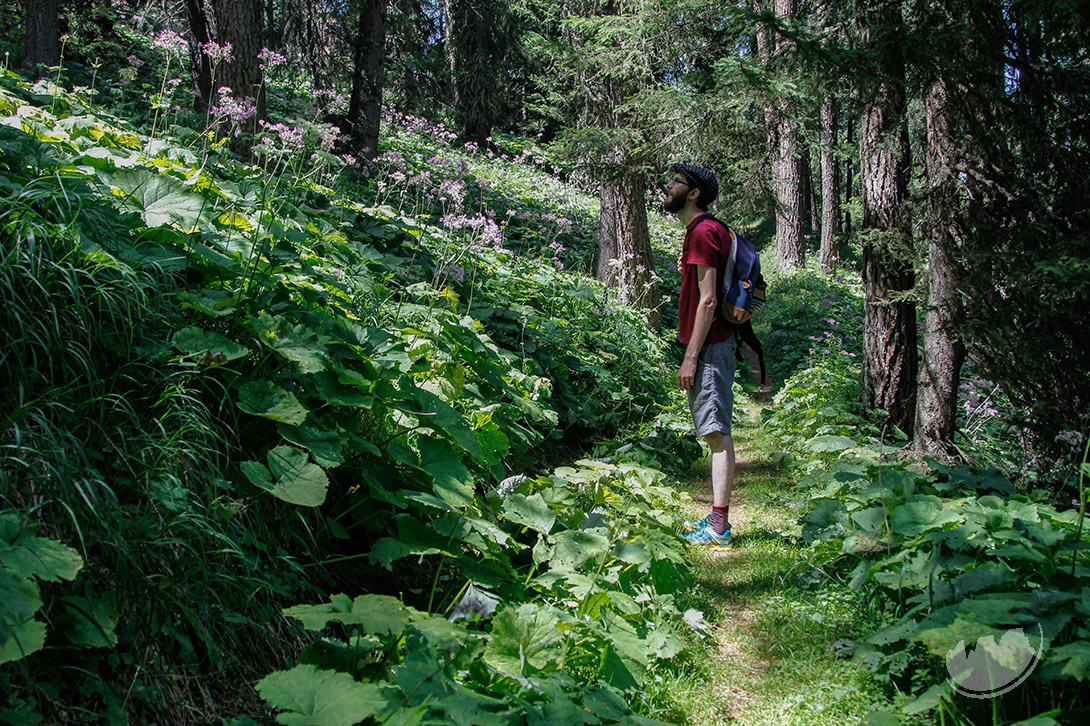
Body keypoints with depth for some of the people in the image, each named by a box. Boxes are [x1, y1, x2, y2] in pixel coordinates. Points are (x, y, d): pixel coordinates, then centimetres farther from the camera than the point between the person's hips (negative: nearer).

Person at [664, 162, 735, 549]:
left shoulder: (703, 232, -13)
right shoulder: (703, 231, 19)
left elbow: (707, 300, -19)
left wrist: (691, 357, -20)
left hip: (709, 346, -10)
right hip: (713, 344, 10)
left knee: (717, 432, -9)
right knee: (716, 432, 12)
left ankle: (719, 528, -6)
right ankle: (717, 517, 19)